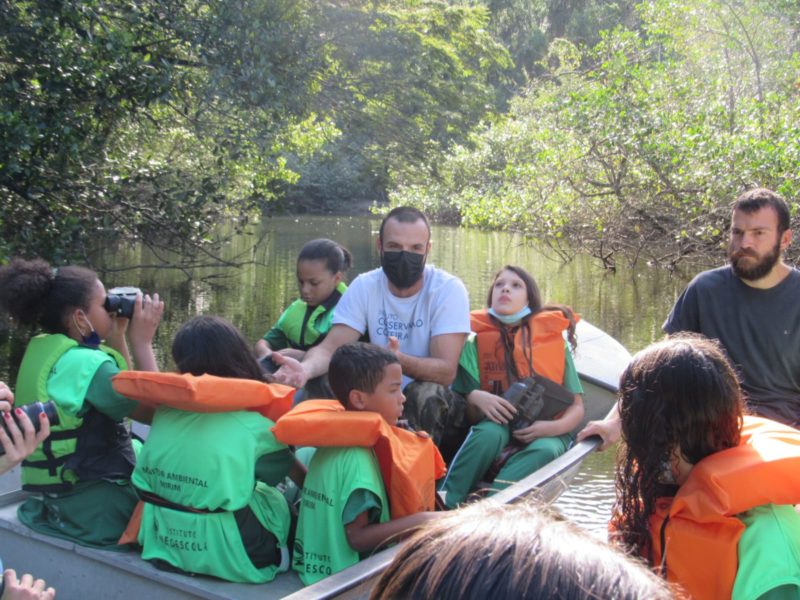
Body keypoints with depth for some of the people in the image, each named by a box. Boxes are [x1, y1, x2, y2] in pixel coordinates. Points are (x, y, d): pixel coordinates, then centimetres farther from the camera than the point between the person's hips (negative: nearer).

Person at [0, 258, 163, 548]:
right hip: (93, 512, -9)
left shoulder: (46, 353, 7)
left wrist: (117, 336, 9)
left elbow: (123, 392, 16)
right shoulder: (86, 363, -21)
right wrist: (142, 342, -11)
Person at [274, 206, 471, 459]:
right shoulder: (363, 287, -4)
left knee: (424, 393, -36)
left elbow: (446, 371, -22)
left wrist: (400, 360, -42)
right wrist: (305, 368, -37)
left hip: (438, 409, -3)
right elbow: (331, 348, -13)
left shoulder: (448, 289, -14)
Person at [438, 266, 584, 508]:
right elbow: (467, 413, 2)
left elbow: (577, 407, 4)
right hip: (499, 426, 0)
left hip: (545, 434, 0)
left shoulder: (555, 339, 4)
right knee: (490, 431, -35)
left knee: (544, 450, -34)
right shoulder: (477, 342, 3)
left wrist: (554, 427, -17)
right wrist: (475, 398, -22)